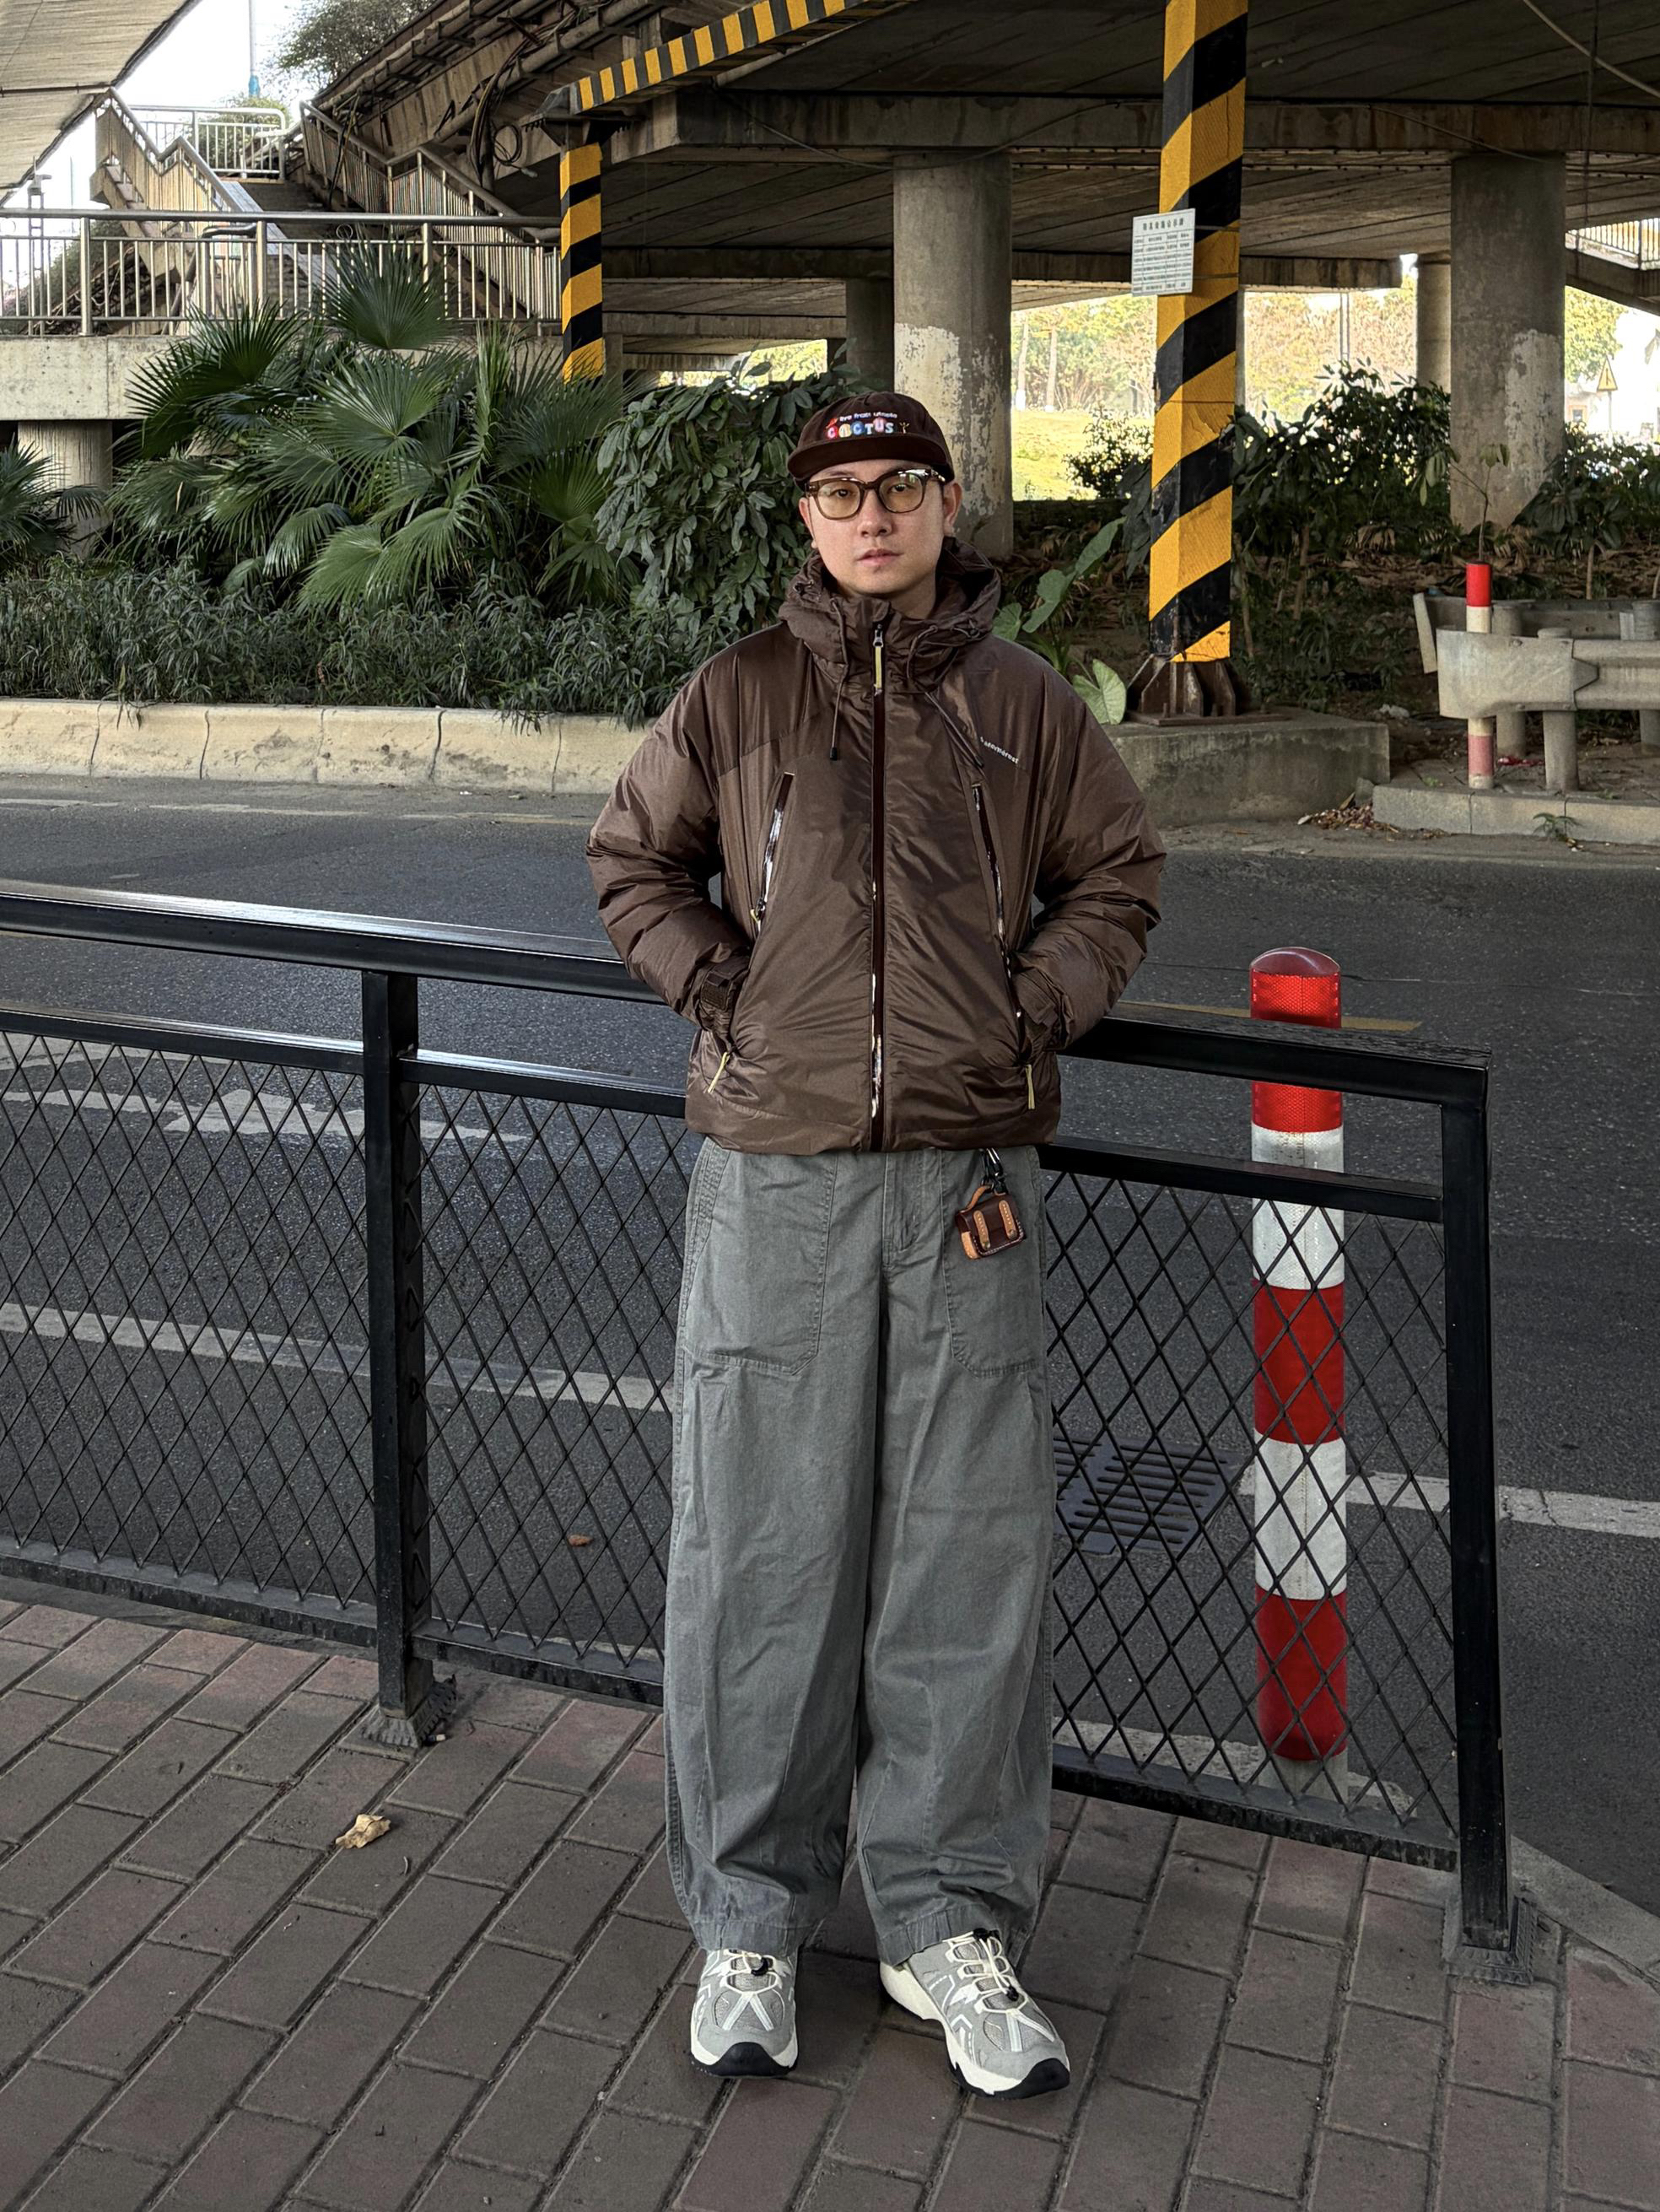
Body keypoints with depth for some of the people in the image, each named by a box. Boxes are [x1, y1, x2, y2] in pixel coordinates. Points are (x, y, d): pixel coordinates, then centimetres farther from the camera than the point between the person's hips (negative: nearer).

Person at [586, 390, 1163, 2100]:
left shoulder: (1021, 702, 10)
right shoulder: (738, 693, 7)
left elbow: (1116, 874, 18)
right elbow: (631, 857, 16)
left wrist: (1031, 1016, 3)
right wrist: (722, 992, 1)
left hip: (966, 1179, 1)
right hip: (774, 1177, -1)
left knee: (969, 1551, 4)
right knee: (762, 1546, 3)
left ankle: (950, 1923, 19)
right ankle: (749, 1918, 19)